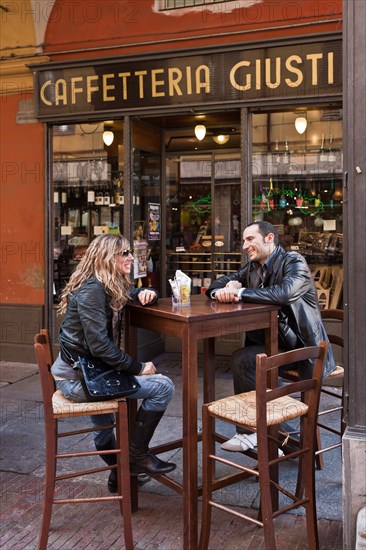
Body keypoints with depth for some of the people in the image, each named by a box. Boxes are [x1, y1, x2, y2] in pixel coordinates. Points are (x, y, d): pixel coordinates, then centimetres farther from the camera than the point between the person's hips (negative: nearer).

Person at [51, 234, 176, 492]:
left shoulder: (110, 287, 9)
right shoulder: (92, 290, -19)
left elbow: (133, 294, 26)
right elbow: (100, 345, -26)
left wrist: (145, 293, 1)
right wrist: (139, 368, -18)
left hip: (79, 371, 11)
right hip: (78, 379, -11)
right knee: (163, 386, -12)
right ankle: (138, 454, 4)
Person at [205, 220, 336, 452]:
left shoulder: (294, 261, -12)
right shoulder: (253, 267, 11)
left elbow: (285, 292, -33)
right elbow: (217, 285, 14)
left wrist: (240, 292, -27)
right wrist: (220, 291, -12)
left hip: (301, 347, -7)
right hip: (275, 339, 7)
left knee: (243, 360, -22)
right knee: (241, 358, -20)